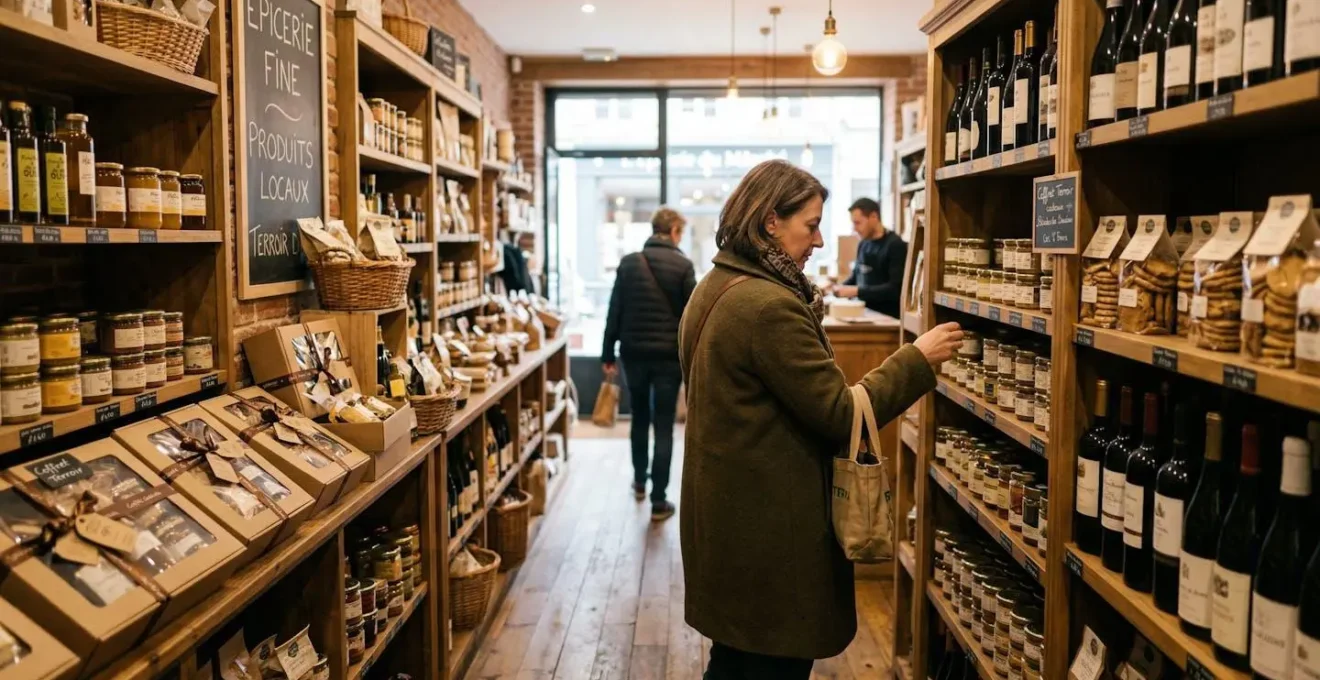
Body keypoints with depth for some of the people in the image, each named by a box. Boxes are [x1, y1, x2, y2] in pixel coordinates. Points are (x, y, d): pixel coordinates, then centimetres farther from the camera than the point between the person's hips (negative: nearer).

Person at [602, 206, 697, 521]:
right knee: (663, 428, 2)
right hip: (669, 355, -3)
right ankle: (658, 501, 4)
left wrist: (608, 356, 8)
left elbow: (614, 312, 3)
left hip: (634, 353, 3)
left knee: (640, 419, 22)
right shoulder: (683, 265, -5)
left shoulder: (628, 263, 3)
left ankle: (639, 481, 36)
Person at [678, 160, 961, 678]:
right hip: (769, 524, -9)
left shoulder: (715, 289, 8)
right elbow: (839, 415, -19)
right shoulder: (770, 305, -23)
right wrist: (917, 359, -11)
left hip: (727, 514, 9)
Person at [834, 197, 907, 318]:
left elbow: (896, 288, -17)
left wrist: (857, 291, -19)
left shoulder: (895, 245, -9)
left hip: (887, 317, -6)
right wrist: (838, 288, 6)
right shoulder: (863, 244, 12)